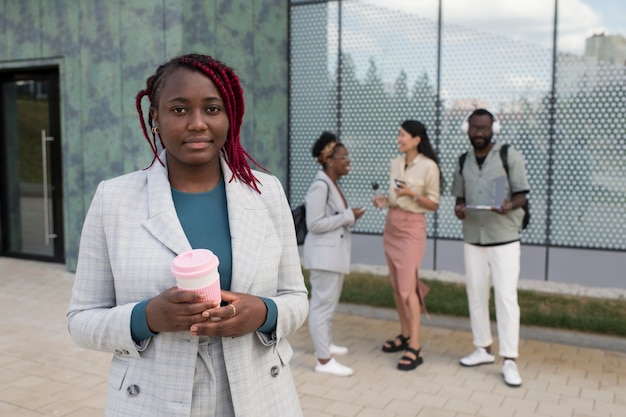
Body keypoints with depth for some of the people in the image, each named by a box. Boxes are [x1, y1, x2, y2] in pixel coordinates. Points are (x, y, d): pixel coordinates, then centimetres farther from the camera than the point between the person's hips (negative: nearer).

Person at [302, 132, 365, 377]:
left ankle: (325, 344, 37)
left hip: (334, 252, 10)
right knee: (322, 304, -4)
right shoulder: (320, 186, -19)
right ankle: (324, 360, 3)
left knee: (329, 302, 21)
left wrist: (349, 217, 1)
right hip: (324, 253, -10)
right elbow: (315, 224, -23)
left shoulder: (333, 184, 11)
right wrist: (348, 216, -18)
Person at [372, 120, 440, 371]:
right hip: (391, 225, 7)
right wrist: (384, 200, -2)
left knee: (408, 287, -10)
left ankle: (415, 348, -5)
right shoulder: (395, 163, 8)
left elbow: (434, 205, -8)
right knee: (396, 285, 10)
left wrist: (413, 194, -23)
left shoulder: (429, 166, -11)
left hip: (412, 227, -7)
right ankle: (404, 335, 22)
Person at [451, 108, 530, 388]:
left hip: (504, 239, -5)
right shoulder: (463, 162, 8)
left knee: (506, 297, -6)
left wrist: (509, 205, -28)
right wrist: (459, 208, -8)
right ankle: (484, 349, 25)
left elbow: (521, 195, -6)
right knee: (476, 295, 10)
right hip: (473, 239, 5)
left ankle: (509, 361, 0)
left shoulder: (509, 156, -5)